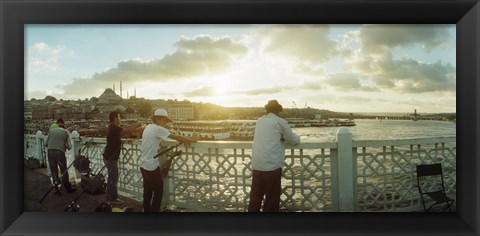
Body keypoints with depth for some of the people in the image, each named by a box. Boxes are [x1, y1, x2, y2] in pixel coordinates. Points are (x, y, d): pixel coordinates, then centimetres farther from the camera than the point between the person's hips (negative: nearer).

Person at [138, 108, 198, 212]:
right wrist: (191, 140, -3)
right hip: (151, 166, -9)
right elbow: (176, 137, -15)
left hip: (143, 165, 9)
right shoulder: (157, 129, -16)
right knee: (158, 193, 2)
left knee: (148, 192, 17)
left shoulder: (148, 127, 11)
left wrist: (183, 140, 4)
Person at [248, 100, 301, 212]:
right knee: (272, 198, 7)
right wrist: (297, 136, 26)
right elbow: (293, 140, 7)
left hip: (256, 165, 5)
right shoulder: (280, 122, -1)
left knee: (255, 196, 12)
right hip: (272, 165, -5)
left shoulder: (259, 121, 14)